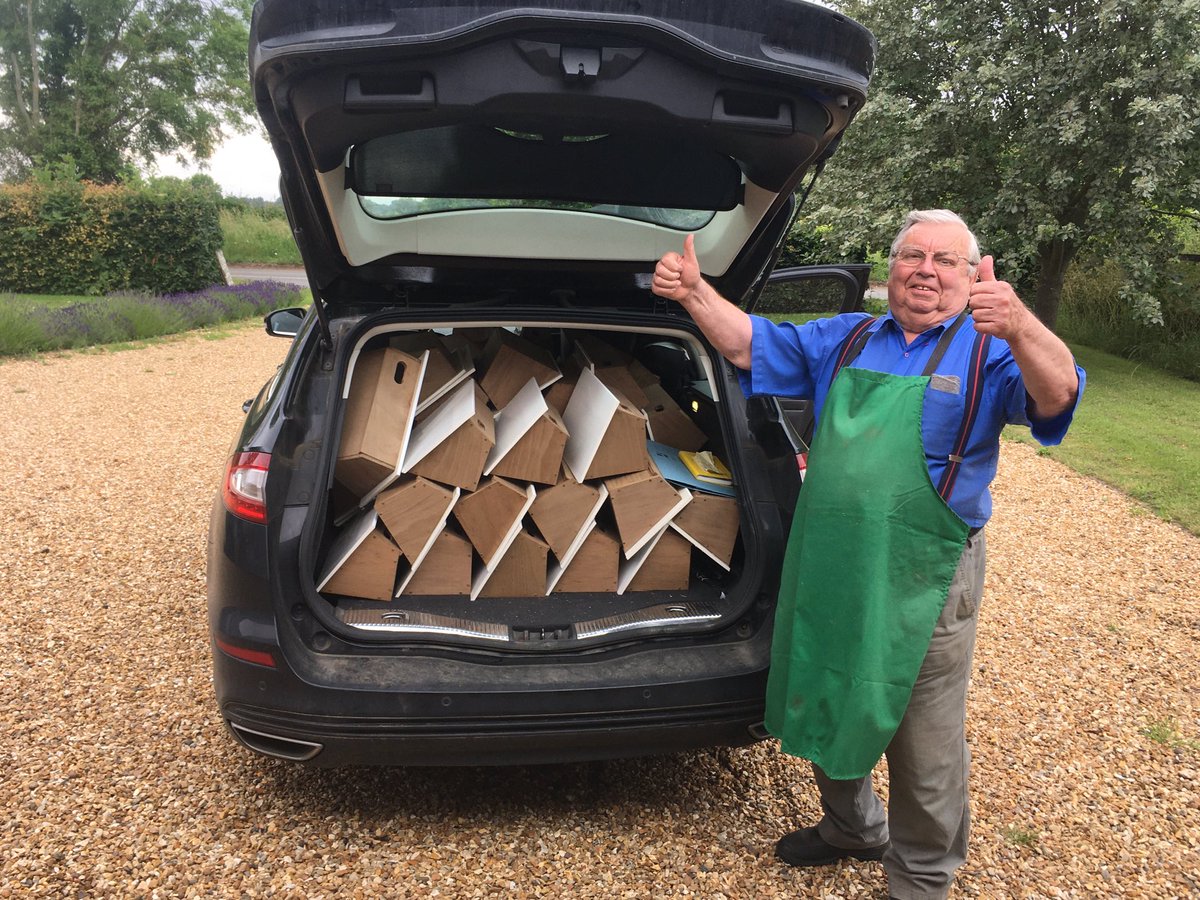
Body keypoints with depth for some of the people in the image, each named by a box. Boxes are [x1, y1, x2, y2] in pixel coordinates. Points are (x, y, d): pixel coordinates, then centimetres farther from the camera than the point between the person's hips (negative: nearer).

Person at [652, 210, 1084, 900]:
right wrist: (695, 292, -9)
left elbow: (1056, 394, -23)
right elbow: (751, 343, 8)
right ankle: (854, 829, 50)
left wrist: (1018, 328, -44)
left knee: (926, 745, 10)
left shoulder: (988, 351, -4)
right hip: (828, 569, 5)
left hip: (925, 582, -4)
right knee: (828, 708, 23)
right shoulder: (843, 340, 8)